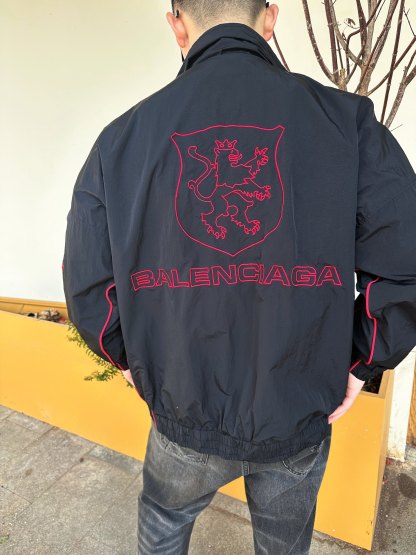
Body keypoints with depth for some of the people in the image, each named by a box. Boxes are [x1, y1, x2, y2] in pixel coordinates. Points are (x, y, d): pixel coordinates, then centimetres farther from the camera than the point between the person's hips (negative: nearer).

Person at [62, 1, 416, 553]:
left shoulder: (123, 136, -10)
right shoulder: (346, 120, -12)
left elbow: (87, 284, -8)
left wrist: (129, 357, 10)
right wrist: (360, 362, 0)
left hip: (185, 420, 0)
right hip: (301, 422, 1)